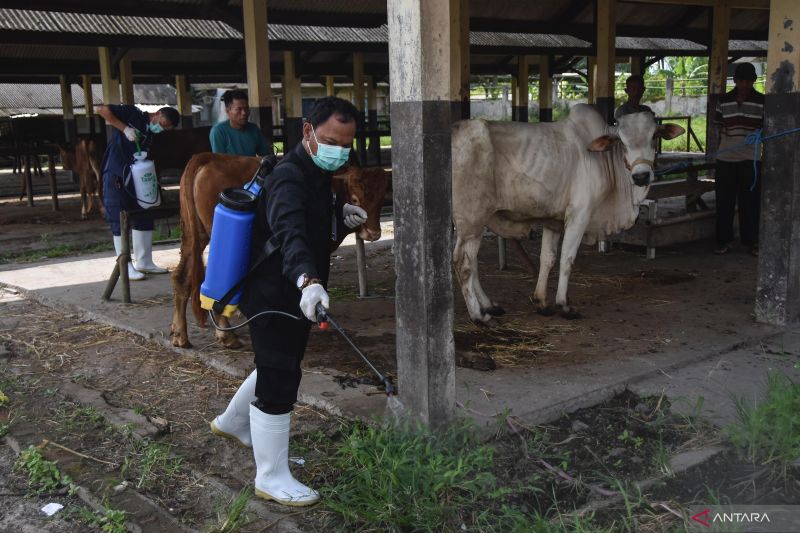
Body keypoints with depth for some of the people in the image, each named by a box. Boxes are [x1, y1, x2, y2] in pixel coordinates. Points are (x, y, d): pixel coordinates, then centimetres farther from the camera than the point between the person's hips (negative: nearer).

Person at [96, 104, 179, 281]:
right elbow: (102, 110, -14)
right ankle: (125, 266, 4)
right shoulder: (133, 114, -7)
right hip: (115, 176, -7)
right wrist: (125, 128, -20)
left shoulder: (152, 135, 11)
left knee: (144, 219, 10)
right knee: (120, 221, -2)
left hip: (135, 177, 8)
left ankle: (143, 262, 20)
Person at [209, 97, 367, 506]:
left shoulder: (317, 175, 8)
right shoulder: (288, 179, -24)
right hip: (274, 298, -10)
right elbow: (290, 235, -43)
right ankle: (272, 479, 11)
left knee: (279, 365, 26)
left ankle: (232, 422, 50)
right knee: (279, 380, -3)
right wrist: (308, 280, -60)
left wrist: (343, 217, 0)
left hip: (293, 295, 10)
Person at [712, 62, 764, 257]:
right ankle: (724, 240, 14)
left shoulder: (761, 101, 1)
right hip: (725, 159, 2)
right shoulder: (724, 101, 7)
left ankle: (751, 241, 12)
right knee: (724, 201, 5)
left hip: (750, 159, -2)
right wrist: (716, 152, 8)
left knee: (750, 201, 2)